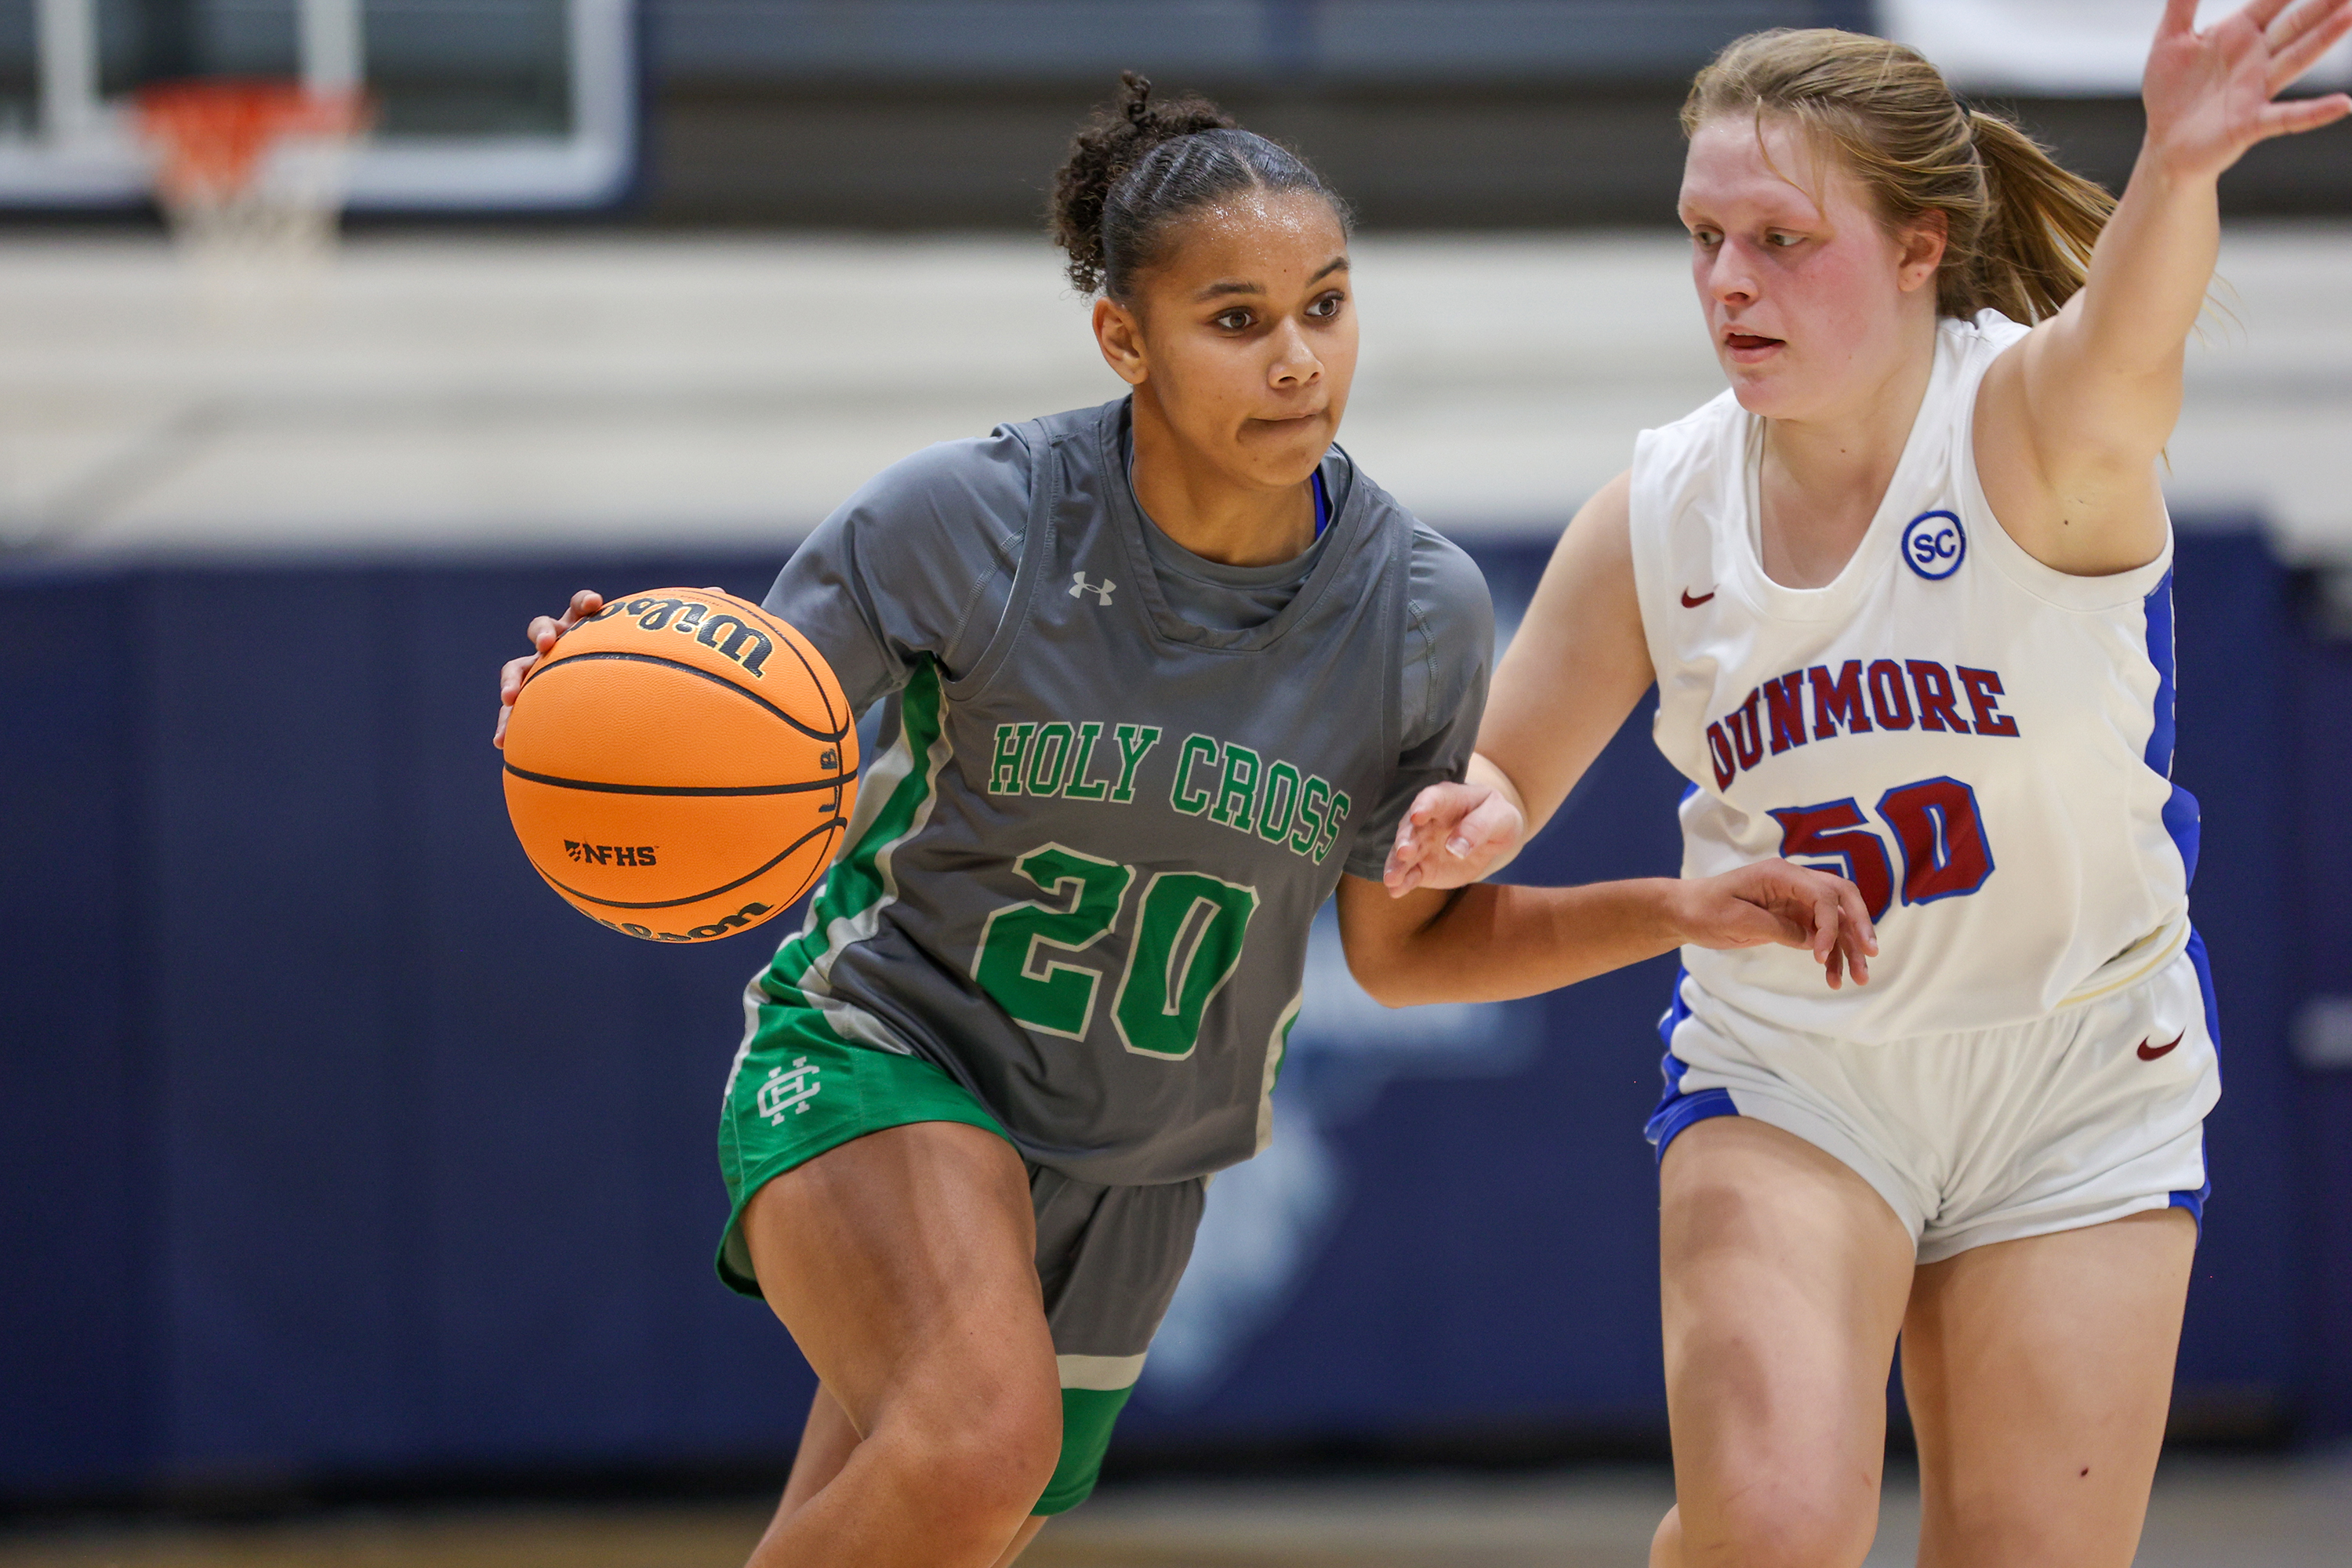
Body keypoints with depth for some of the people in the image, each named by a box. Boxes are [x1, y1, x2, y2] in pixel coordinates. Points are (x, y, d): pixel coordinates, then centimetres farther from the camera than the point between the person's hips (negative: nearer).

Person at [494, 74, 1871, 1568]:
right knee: (981, 1444, -34)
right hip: (882, 1054, -4)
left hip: (1123, 1176, 4)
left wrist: (1679, 911, -7)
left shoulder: (1420, 610, -10)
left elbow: (1400, 940, 4)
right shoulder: (967, 520, -19)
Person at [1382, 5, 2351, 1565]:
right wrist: (1469, 819, -18)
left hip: (2082, 1083, -1)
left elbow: (2120, 343, -43)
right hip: (1786, 1069, 1)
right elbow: (1502, 773, 8)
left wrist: (2178, 172, -66)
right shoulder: (1659, 513, -5)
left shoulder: (2034, 424, -17)